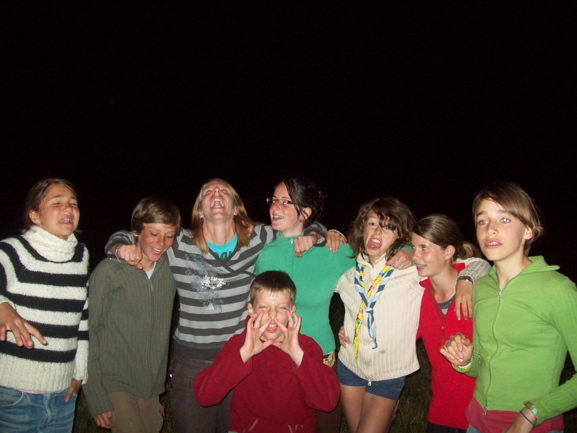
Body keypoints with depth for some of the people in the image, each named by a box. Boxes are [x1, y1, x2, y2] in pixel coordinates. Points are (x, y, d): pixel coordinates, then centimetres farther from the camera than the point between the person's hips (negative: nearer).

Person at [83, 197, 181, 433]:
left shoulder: (171, 268, 1)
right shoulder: (110, 271, -11)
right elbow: (88, 334, -8)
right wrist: (97, 399, -11)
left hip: (152, 390, 5)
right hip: (115, 387, -4)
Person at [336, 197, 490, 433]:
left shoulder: (413, 269, -14)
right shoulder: (350, 269, -3)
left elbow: (478, 264, -12)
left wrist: (464, 280, -30)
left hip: (387, 375, -3)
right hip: (349, 365, 4)